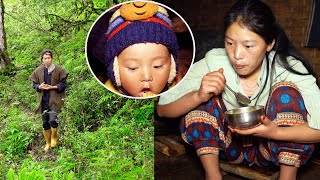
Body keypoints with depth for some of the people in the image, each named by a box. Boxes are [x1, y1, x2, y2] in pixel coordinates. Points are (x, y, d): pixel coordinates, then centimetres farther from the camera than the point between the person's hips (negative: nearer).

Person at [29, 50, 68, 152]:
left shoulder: (59, 70, -5)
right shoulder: (38, 71, 5)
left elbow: (63, 84, -3)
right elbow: (34, 84, 11)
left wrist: (52, 87, -17)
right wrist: (39, 87, -12)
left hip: (55, 98, -3)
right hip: (43, 100, 4)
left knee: (53, 120, -19)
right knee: (45, 122, 8)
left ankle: (54, 136, 12)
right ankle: (48, 143, 27)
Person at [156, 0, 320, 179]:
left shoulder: (289, 68, -21)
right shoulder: (214, 62, -19)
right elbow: (162, 109, -19)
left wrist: (275, 132, -44)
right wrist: (199, 96, -38)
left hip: (275, 147, 0)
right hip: (231, 147, 1)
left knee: (286, 91, -27)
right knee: (204, 96, -24)